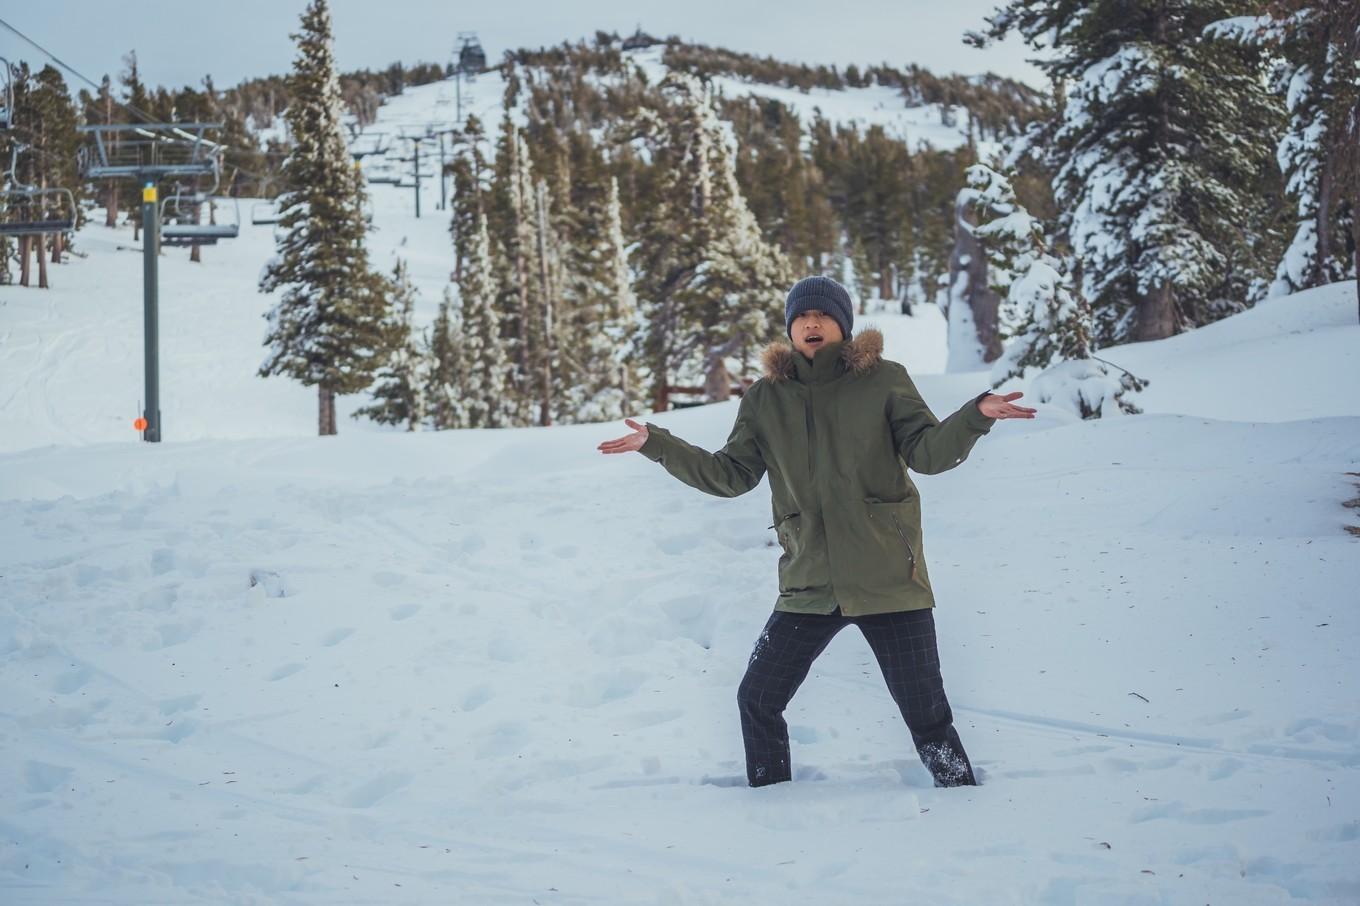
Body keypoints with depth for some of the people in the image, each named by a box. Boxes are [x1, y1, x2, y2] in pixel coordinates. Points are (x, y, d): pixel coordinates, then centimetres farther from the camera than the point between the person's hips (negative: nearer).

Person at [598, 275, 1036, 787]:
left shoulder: (882, 381, -1)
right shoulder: (765, 399, 7)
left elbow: (928, 452, -8)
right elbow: (731, 475, 9)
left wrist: (977, 415, -25)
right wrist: (657, 445, 2)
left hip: (888, 578, -3)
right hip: (809, 585, 3)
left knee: (925, 714, -1)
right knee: (757, 701, 7)